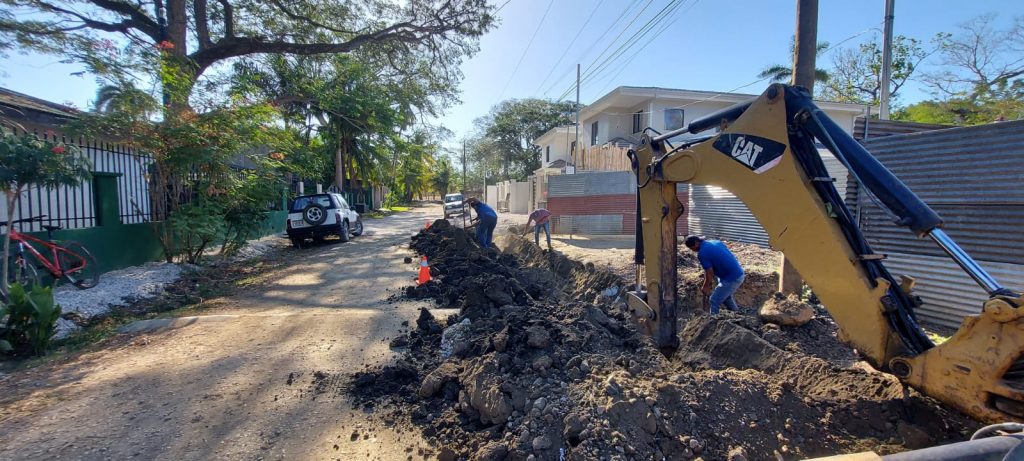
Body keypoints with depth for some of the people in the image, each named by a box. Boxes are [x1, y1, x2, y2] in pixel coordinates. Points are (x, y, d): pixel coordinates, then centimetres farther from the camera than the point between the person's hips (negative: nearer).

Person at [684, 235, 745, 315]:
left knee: (714, 301, 0)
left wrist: (705, 287, 2)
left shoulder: (702, 253, -15)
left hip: (731, 279, -9)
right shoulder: (716, 242, 11)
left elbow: (710, 272, -13)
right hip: (740, 274, 9)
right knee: (725, 296, 29)